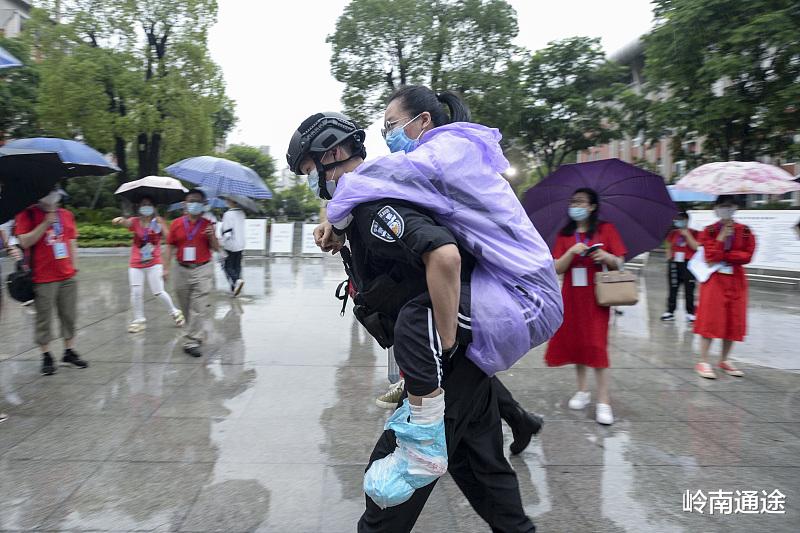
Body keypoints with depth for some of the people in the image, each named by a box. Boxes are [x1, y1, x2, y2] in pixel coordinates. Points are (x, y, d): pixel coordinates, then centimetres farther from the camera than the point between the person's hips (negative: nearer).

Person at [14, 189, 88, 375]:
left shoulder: (66, 215, 10)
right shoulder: (27, 214, -2)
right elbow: (24, 241, -12)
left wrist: (74, 267, 9)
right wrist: (46, 223, -17)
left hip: (67, 277, 4)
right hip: (43, 278, -4)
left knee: (69, 316, 8)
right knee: (44, 318, 3)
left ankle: (69, 353, 18)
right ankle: (46, 357, 14)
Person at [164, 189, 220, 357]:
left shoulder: (207, 224, 1)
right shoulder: (177, 223, 4)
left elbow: (216, 249, 4)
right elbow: (170, 247, 7)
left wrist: (211, 236, -15)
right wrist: (166, 268, 1)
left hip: (202, 270, -2)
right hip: (182, 270, 2)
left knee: (199, 308, -7)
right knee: (186, 307, 12)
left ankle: (191, 342, -4)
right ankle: (197, 334, 31)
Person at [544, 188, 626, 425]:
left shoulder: (606, 229, 1)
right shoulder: (564, 234, 8)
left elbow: (619, 263, 0)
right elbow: (557, 268, 0)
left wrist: (607, 257, -20)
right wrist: (572, 251, -16)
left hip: (595, 296, -3)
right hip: (571, 297, 3)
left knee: (596, 345, -7)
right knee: (575, 341, 8)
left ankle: (603, 401, -2)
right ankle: (583, 390, 24)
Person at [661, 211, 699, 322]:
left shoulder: (693, 233, 0)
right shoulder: (673, 233, 10)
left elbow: (695, 246, -12)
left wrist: (687, 234, -15)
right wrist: (669, 258, 5)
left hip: (688, 264, -3)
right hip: (674, 263, 3)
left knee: (689, 290, -1)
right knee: (673, 289, 6)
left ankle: (690, 313, 7)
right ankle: (670, 312, 12)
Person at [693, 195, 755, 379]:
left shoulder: (745, 231, 4)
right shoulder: (709, 231, -1)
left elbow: (747, 256, -6)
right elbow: (711, 256, -13)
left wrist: (723, 257, -11)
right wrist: (722, 236, -15)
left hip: (736, 281, 3)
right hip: (714, 280, -3)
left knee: (733, 321, 6)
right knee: (710, 319, -5)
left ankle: (724, 360, 20)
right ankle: (703, 362, -1)